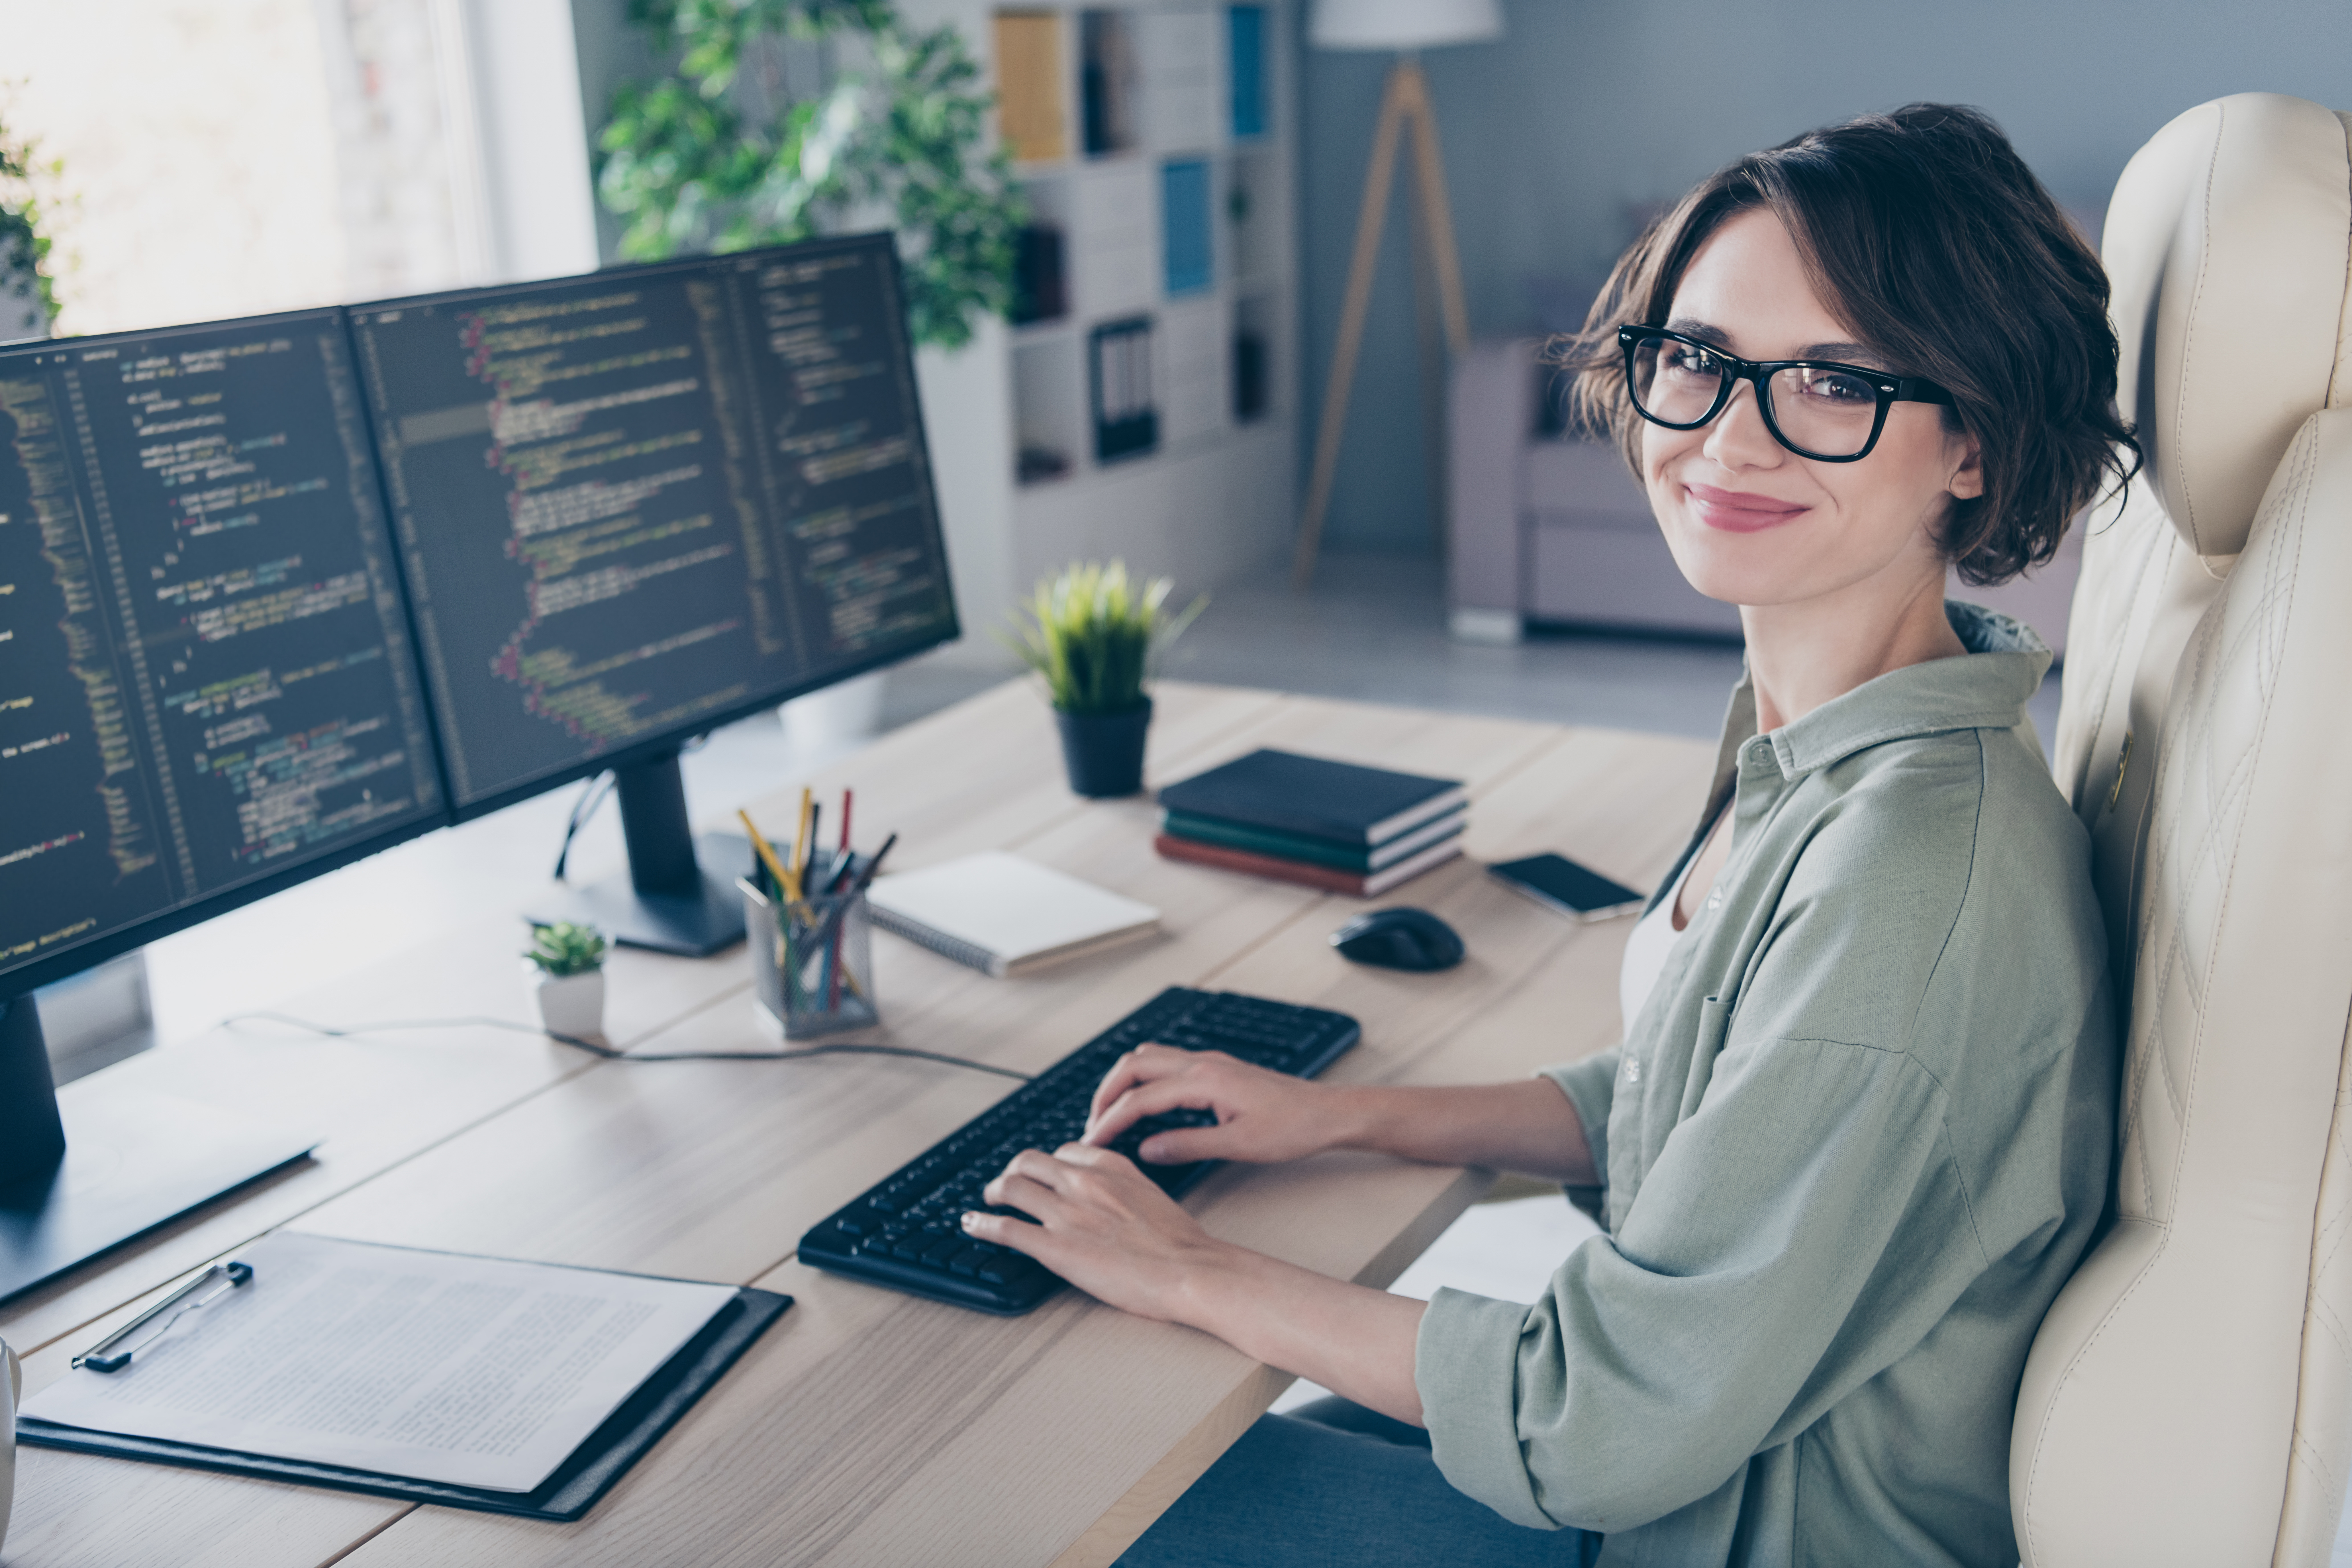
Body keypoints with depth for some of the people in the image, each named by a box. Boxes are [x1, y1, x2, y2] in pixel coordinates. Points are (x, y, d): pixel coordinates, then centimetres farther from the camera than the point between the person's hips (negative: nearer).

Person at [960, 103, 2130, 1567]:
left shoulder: (1914, 881, -33)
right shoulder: (1812, 738, -3)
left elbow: (1611, 1420, -26)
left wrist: (1194, 1272, -16)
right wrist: (1342, 1114, 6)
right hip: (1705, 1441, 8)